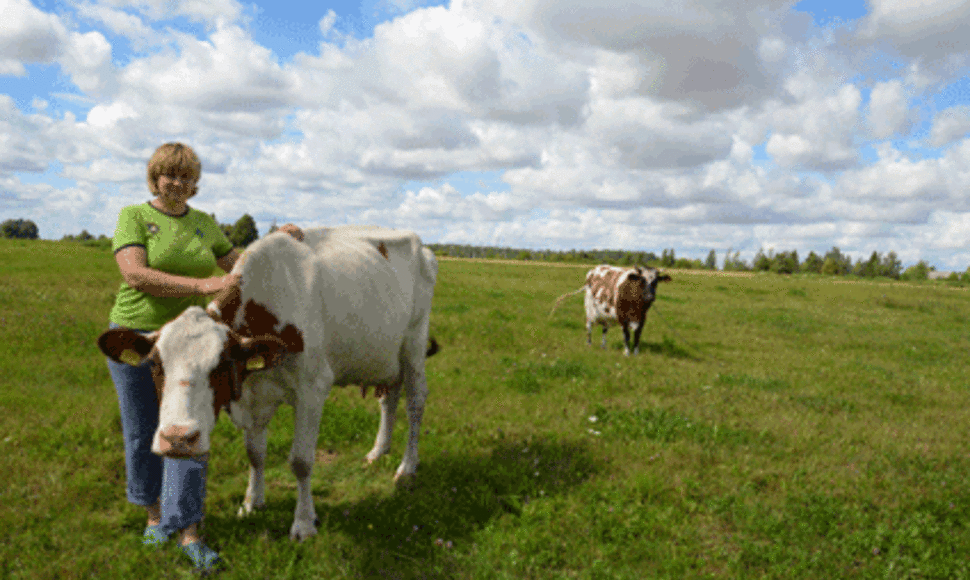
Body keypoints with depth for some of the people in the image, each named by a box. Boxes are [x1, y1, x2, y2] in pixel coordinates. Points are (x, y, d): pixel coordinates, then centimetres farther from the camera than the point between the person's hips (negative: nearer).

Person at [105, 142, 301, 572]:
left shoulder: (205, 224, 7)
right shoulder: (133, 217, -6)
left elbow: (237, 265, 21)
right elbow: (135, 275, -21)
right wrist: (202, 285, -29)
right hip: (135, 334, -2)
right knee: (143, 432, 10)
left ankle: (188, 533, 4)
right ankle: (154, 513, 31)